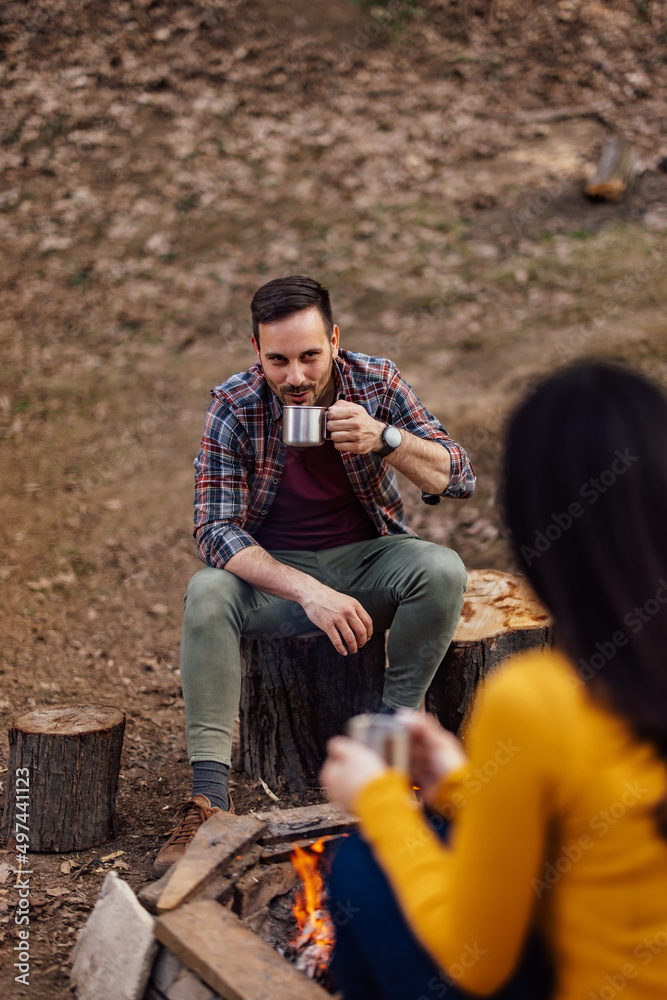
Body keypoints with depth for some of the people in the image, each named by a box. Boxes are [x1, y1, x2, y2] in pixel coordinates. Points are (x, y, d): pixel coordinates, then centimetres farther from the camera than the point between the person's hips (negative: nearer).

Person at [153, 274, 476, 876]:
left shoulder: (376, 382, -10)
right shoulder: (235, 406, -14)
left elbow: (458, 479, -10)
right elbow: (216, 529, -21)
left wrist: (385, 438, -30)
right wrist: (310, 592, -34)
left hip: (368, 557, 1)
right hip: (274, 569, -1)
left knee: (443, 571, -29)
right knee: (207, 593, -31)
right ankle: (208, 798, -29)